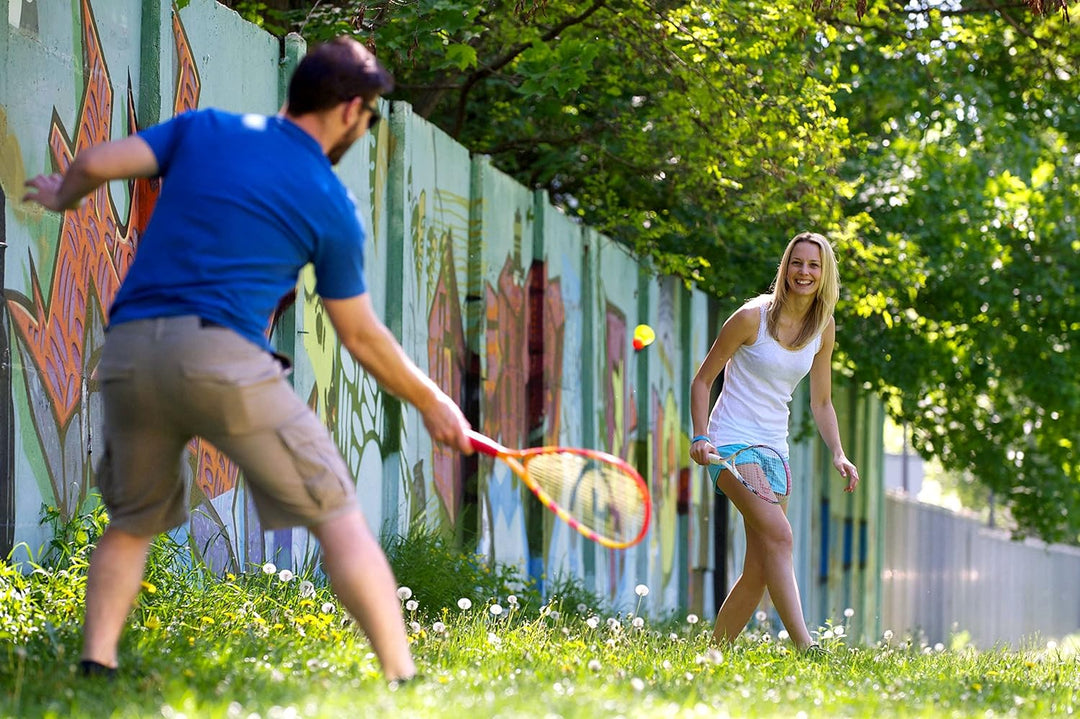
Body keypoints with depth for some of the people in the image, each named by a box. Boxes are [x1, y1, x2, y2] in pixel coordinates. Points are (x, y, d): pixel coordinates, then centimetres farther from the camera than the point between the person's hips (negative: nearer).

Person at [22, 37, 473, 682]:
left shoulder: (203, 129, 16)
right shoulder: (333, 208, 9)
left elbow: (95, 165, 6)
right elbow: (361, 336, 14)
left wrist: (60, 196, 30)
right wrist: (432, 402, 28)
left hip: (126, 349, 4)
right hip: (221, 353, -4)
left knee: (132, 524, 24)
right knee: (338, 515, 3)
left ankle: (96, 662, 11)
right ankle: (402, 676, -5)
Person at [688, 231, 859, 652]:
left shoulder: (824, 329, 6)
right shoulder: (752, 317, -10)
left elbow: (821, 402, 14)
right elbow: (703, 380, -3)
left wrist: (838, 455, 0)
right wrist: (700, 437, -15)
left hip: (774, 449, 7)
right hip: (732, 442, -7)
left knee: (759, 570, 2)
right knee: (778, 535, -25)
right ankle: (803, 646, -34)